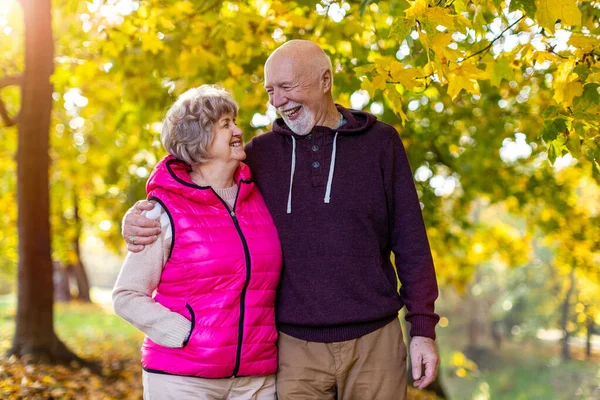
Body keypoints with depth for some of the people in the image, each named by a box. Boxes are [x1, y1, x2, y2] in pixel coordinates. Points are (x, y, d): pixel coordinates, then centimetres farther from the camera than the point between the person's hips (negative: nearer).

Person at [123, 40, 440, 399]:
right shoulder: (260, 153, 6)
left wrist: (423, 328, -2)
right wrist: (141, 218, -11)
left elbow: (410, 241, 2)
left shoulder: (380, 142, 2)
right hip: (295, 346, 1)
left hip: (374, 342, -1)